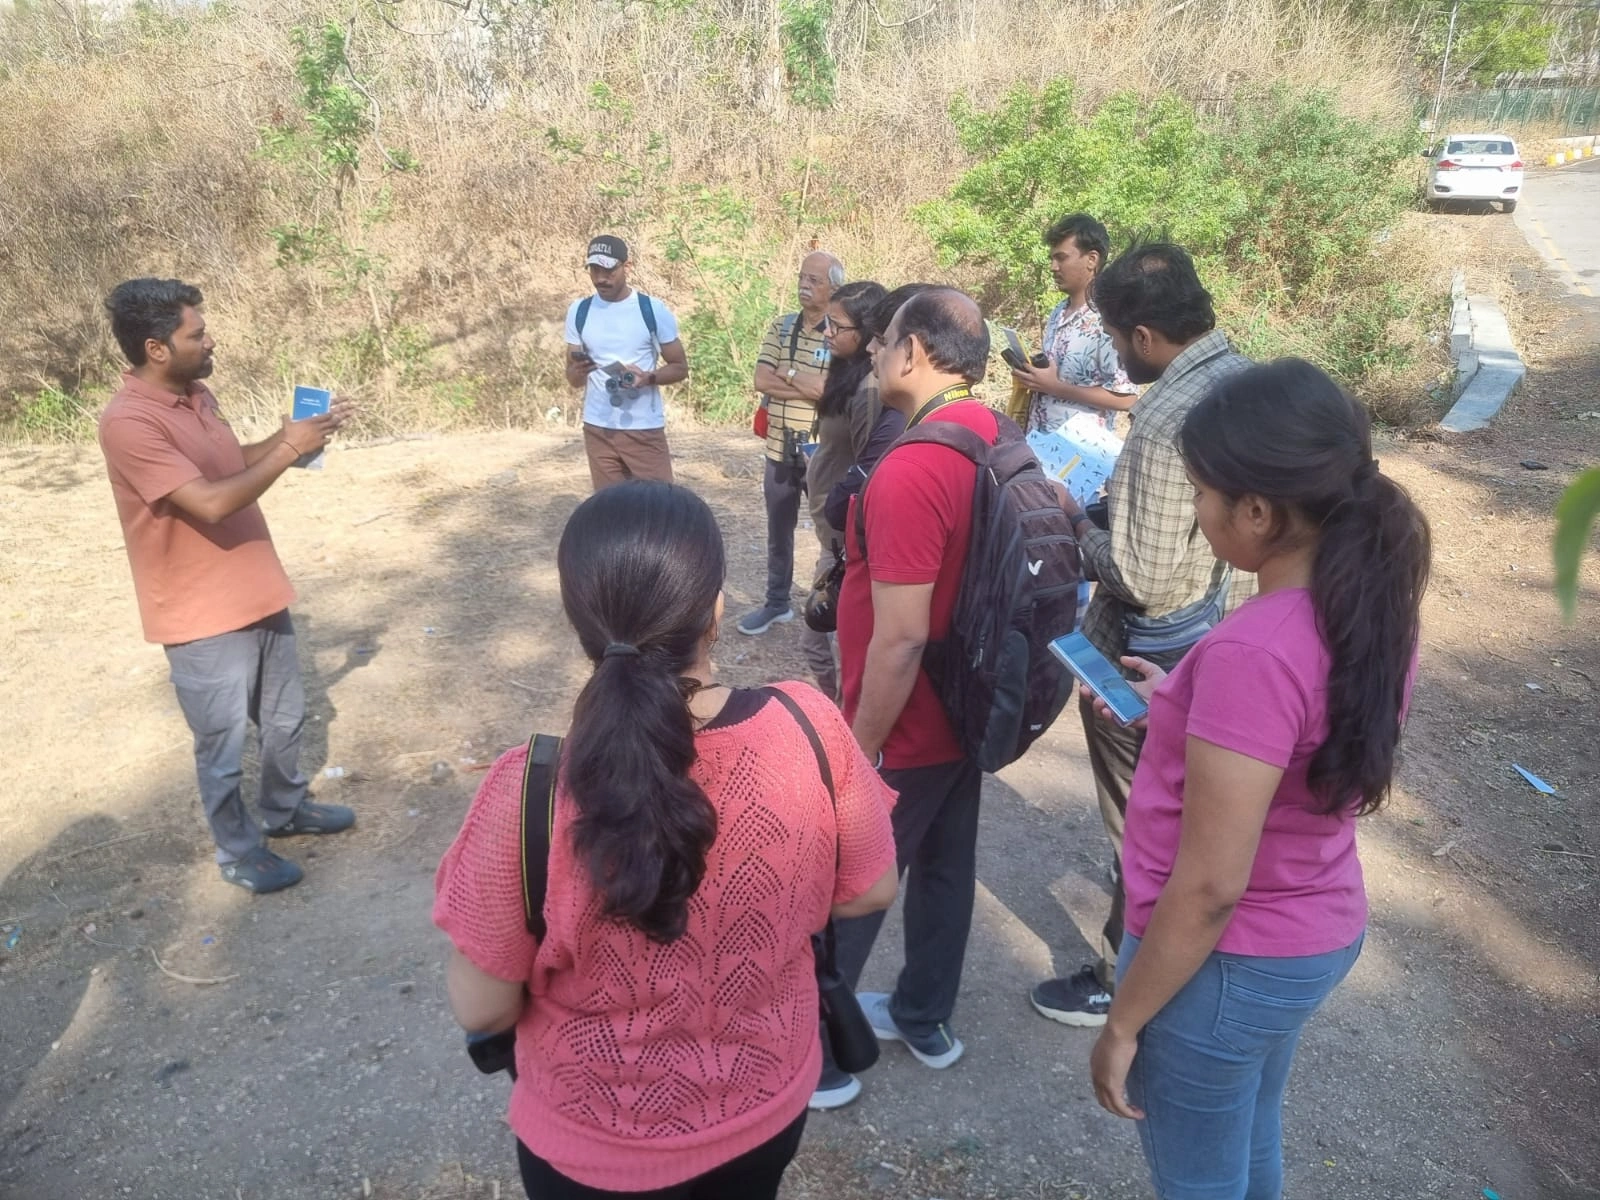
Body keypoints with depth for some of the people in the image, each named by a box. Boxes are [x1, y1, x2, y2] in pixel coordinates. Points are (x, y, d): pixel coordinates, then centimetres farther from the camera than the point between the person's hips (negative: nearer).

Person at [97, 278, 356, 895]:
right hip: (203, 616, -8)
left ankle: (287, 808, 45)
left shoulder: (196, 395, 5)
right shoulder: (128, 422, -23)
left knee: (285, 719, 23)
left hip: (258, 593, 8)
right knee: (224, 744, 10)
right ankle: (239, 852, 28)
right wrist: (288, 449, -22)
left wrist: (293, 435, 3)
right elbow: (211, 502, -30)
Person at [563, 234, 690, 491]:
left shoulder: (653, 310, -5)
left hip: (645, 429, -3)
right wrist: (578, 371, -17)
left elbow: (680, 367, 1)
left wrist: (648, 377, -19)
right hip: (598, 429, 3)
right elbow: (573, 379, 8)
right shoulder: (579, 311, 4)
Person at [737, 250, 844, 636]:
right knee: (778, 531, 16)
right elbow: (762, 380, -6)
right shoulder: (781, 327, 5)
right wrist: (812, 387, -16)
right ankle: (777, 602, 31)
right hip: (779, 449, 5)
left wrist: (789, 375, -14)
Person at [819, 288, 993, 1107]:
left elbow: (901, 637, -29)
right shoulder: (997, 442, 1)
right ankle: (925, 1019, 41)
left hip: (905, 731, -9)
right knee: (944, 867, 22)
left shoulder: (911, 471, -28)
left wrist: (860, 748, -18)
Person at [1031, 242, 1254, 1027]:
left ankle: (1125, 982, 28)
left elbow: (1142, 579, -29)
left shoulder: (1164, 423, -30)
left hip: (1144, 652, -9)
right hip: (1208, 624, 9)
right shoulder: (1242, 377, -2)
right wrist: (1120, 502, 6)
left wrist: (1074, 523, -14)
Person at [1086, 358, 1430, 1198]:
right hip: (1324, 935, 8)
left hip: (1228, 961, -7)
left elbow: (1210, 887, -26)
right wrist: (1185, 711, 11)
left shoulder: (1252, 652, -32)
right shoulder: (1377, 610, -6)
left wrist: (1122, 1023, -14)